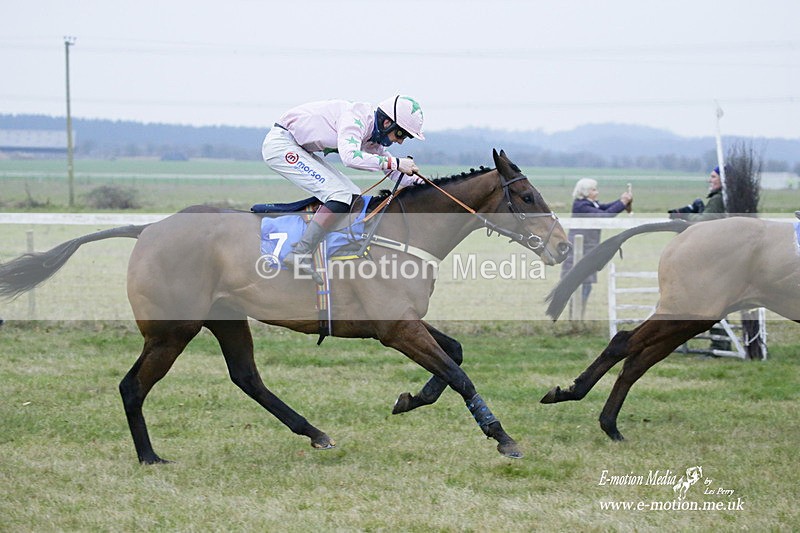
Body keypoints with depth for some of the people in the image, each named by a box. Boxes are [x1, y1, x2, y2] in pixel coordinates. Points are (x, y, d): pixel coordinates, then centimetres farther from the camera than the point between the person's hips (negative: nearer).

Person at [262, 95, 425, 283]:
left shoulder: (372, 137, 7)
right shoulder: (356, 117, -22)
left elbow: (394, 172, 18)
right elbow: (350, 157, -38)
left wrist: (416, 181, 1)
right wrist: (395, 162, -32)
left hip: (301, 150, 10)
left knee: (353, 196, 6)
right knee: (341, 195, -20)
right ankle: (299, 255, -23)